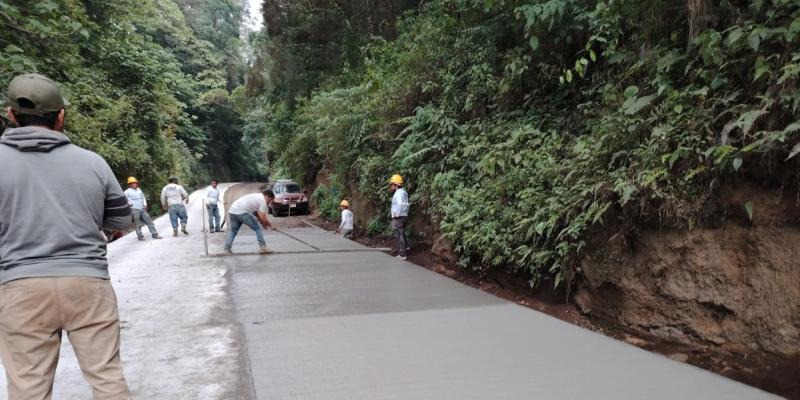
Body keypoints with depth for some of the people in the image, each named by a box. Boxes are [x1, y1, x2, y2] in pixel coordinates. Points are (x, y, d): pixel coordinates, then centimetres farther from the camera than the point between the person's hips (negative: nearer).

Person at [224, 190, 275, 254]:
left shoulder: (257, 196, 30)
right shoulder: (263, 200, 1)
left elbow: (256, 214, 34)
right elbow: (262, 217, -4)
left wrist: (264, 224, 33)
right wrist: (270, 226, 9)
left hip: (232, 211, 9)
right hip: (242, 212, -9)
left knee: (233, 230, 24)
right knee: (257, 228, 4)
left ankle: (227, 249, 17)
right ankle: (263, 247, 3)